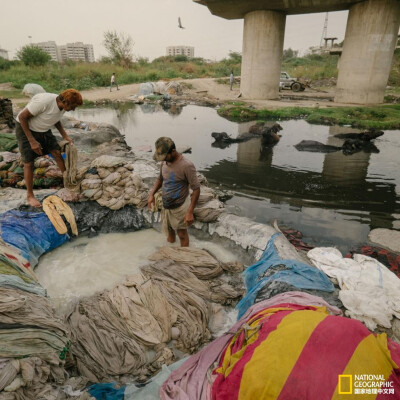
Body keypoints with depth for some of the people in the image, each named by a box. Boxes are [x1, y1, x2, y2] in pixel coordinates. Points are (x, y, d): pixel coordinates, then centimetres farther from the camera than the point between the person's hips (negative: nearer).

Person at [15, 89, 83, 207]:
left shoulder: (62, 105, -11)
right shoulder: (44, 101, -35)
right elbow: (22, 117, -27)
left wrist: (65, 136, -3)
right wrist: (32, 141, -26)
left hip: (43, 130, 6)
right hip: (26, 129, -6)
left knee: (57, 153, -1)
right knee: (29, 163, -5)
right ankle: (30, 196, 8)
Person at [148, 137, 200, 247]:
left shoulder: (187, 166, -25)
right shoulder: (165, 162, -3)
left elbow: (196, 189, -22)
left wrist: (190, 212, -24)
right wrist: (152, 194, 1)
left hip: (180, 207, -7)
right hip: (166, 205, 7)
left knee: (182, 234, 9)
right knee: (168, 229, 23)